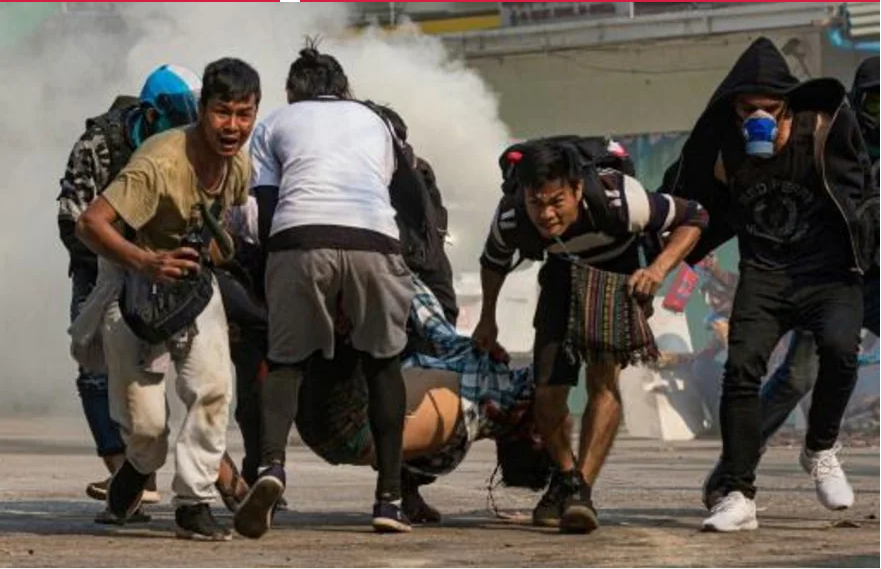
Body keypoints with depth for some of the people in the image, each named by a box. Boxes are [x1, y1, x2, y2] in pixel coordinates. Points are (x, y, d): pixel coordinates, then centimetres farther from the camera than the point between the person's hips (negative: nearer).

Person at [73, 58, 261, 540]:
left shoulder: (239, 164, -7)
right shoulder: (161, 163, -31)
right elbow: (89, 224, -36)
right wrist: (148, 262, -48)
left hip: (192, 281, 5)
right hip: (134, 283, -5)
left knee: (213, 386, -17)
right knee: (145, 419, -7)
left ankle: (194, 503, -4)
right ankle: (141, 465, 30)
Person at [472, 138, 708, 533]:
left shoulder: (619, 200, -39)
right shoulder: (510, 219, -29)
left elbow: (692, 219, -22)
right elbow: (493, 262, -3)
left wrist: (659, 269, -36)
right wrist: (487, 320, 9)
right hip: (563, 275, 2)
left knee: (603, 376, -24)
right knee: (547, 391, -4)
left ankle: (582, 489, -26)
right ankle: (565, 476, 25)